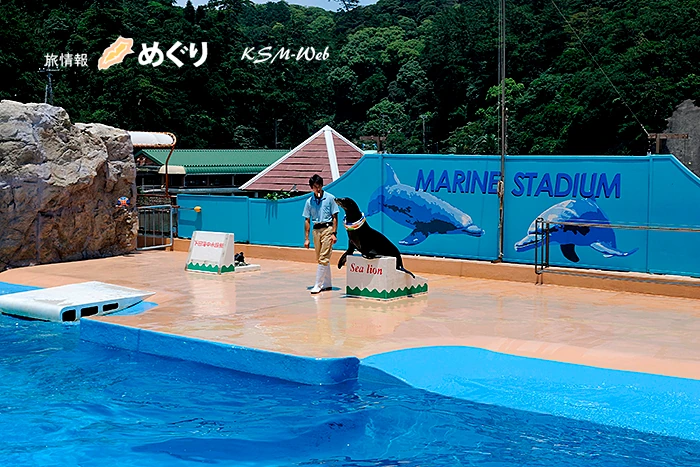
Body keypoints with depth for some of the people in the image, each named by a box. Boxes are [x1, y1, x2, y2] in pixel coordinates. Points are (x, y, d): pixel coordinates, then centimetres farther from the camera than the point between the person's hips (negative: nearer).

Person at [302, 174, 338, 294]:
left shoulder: (330, 198, -1)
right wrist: (306, 239, 6)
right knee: (320, 259, 12)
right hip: (316, 230, 5)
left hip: (327, 229, -5)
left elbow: (335, 217, -1)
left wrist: (334, 233, -9)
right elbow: (307, 220, 10)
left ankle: (318, 285, -10)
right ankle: (327, 284, 23)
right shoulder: (309, 201, 8)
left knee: (323, 258, -10)